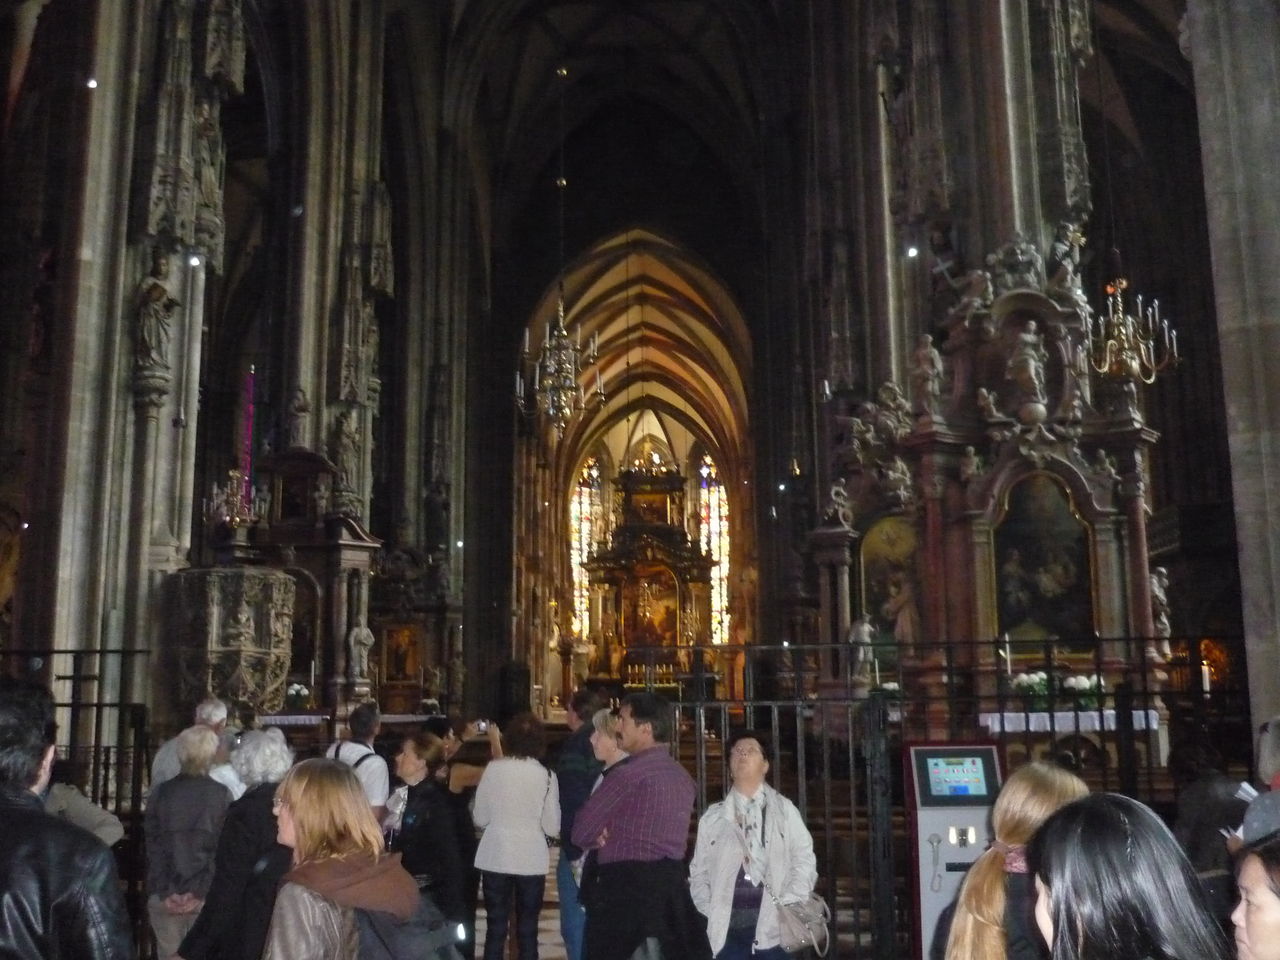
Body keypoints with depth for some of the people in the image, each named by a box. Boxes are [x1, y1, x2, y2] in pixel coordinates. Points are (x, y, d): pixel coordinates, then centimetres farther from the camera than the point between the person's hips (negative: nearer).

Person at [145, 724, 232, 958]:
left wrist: (164, 892, 0)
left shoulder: (161, 793, 3)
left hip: (165, 896, 1)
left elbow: (152, 847, 1)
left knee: (169, 955, 9)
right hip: (205, 897, -1)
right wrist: (200, 892, -3)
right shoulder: (221, 795, -1)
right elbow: (222, 850, -6)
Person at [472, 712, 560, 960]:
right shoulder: (546, 775, -8)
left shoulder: (494, 768, -8)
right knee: (527, 928, 11)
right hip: (531, 861, 0)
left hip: (496, 858, 1)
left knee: (496, 926, 11)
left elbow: (480, 818, -2)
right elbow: (552, 827, -6)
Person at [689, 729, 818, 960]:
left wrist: (787, 909, -7)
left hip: (773, 925, -1)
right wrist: (709, 913, -2)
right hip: (727, 927, 1)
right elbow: (699, 871, 12)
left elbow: (805, 861, 4)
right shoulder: (713, 817, 10)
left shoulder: (784, 810, 7)